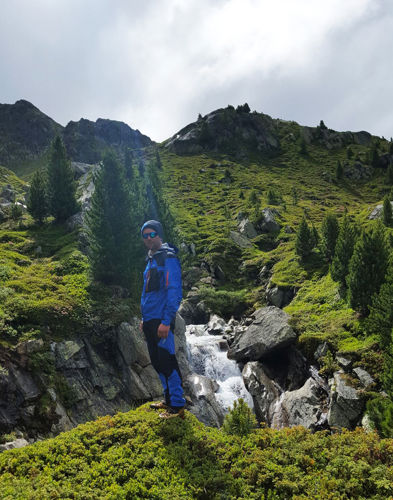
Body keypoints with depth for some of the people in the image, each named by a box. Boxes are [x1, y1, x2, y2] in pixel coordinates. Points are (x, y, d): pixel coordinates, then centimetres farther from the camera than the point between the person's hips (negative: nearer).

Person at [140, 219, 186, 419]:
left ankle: (177, 406, 7)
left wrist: (166, 321, -22)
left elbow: (173, 291, -18)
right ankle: (169, 399, 28)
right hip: (150, 319, 9)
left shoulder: (168, 258, -12)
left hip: (162, 320, -9)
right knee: (157, 362, 15)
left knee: (167, 361, -4)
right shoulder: (151, 260, 16)